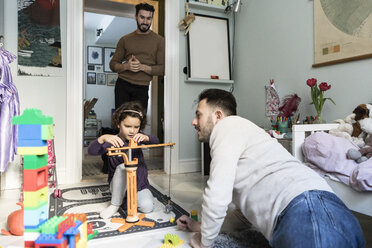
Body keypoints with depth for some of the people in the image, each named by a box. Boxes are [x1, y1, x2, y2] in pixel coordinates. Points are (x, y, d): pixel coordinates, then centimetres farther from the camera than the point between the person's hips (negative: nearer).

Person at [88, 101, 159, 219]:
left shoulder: (137, 137, -4)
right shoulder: (112, 141, -12)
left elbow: (156, 141, -19)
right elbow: (91, 151, -26)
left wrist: (146, 137, -42)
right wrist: (103, 138, -47)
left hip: (140, 183, 1)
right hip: (119, 185, -1)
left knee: (147, 207, -23)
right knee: (123, 167, -34)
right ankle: (115, 205, -15)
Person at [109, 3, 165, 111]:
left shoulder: (159, 40, 5)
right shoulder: (125, 39, 11)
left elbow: (163, 69, 0)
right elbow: (113, 64, 12)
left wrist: (142, 67, -15)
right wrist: (126, 66, -10)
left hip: (142, 88, -1)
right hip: (122, 85, 2)